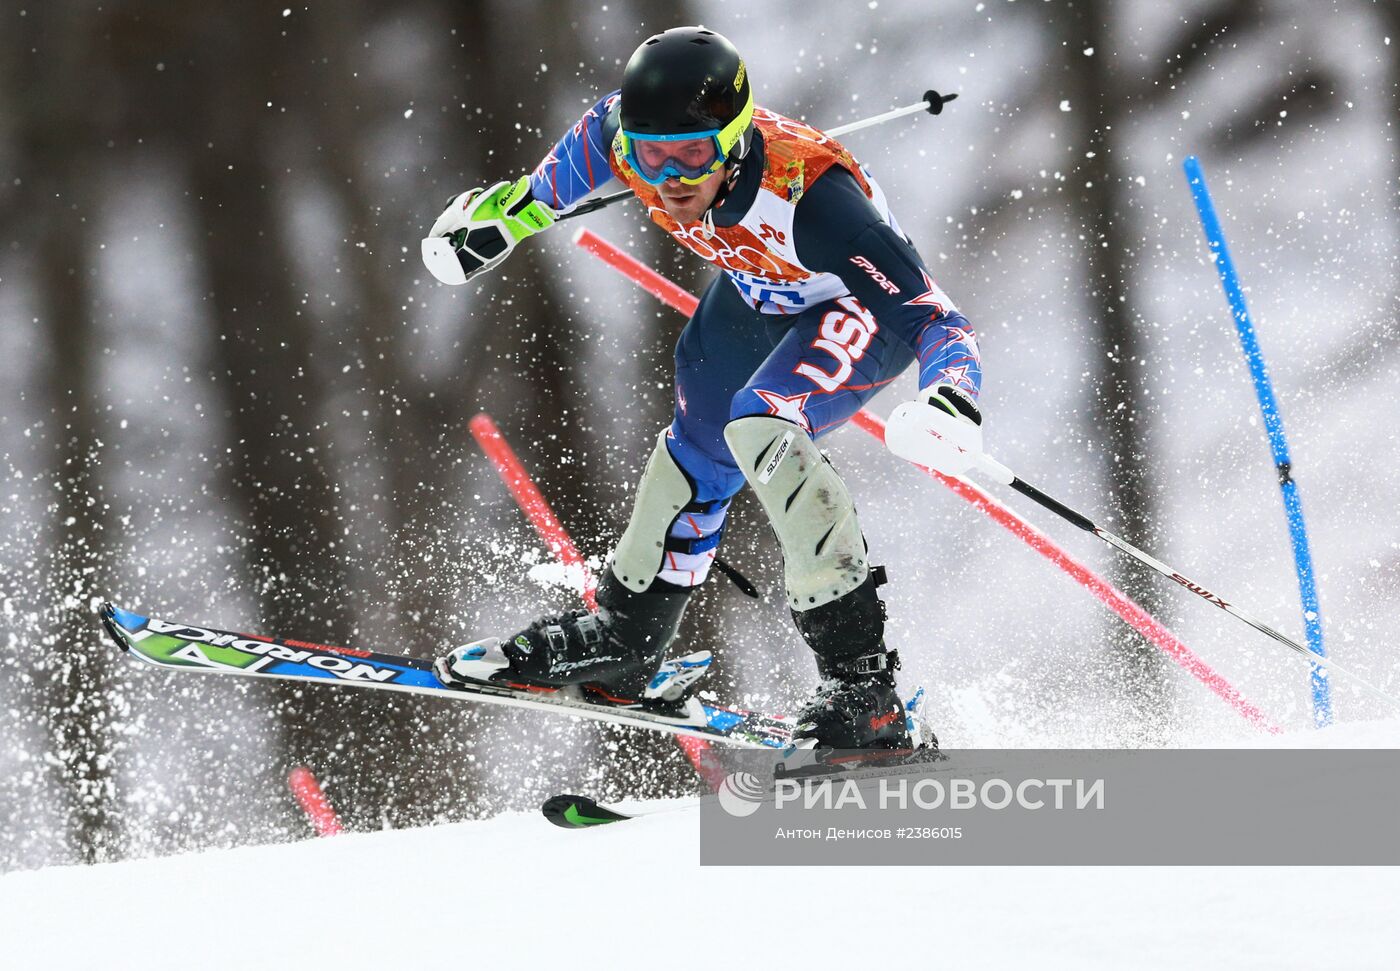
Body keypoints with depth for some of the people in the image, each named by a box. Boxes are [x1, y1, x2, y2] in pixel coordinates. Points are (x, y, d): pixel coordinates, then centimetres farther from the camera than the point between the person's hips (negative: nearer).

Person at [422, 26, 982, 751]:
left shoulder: (811, 196, -43)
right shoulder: (627, 133, -28)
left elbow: (931, 318, -43)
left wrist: (951, 400, -62)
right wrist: (509, 213, 8)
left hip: (865, 306, -6)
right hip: (758, 293, 7)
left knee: (758, 424, -29)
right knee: (696, 457, 20)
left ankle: (861, 679, -25)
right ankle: (620, 642, 44)